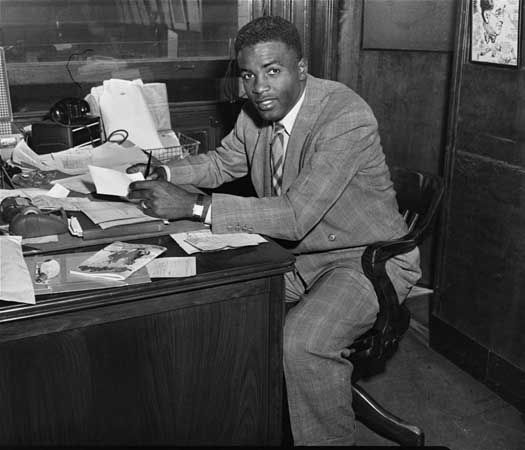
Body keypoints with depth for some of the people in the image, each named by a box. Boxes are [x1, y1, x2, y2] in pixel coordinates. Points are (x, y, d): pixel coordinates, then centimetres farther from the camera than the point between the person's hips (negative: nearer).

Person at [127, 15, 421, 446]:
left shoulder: (347, 117, -26)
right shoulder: (256, 111, -2)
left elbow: (297, 215, -33)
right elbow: (223, 163, 16)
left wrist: (193, 206, -34)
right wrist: (164, 174, -4)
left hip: (369, 259, -7)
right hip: (296, 251, 8)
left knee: (303, 339, -32)